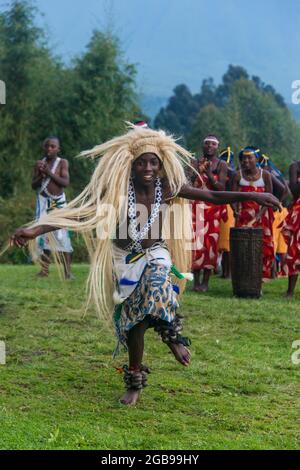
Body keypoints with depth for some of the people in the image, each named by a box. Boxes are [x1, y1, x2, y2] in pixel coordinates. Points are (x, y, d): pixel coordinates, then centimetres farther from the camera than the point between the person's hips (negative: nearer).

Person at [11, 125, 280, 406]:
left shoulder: (167, 188, -11)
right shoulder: (117, 190, -17)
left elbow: (212, 197, -7)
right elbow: (81, 212, -23)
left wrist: (254, 196, -12)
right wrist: (36, 230, -33)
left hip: (155, 254, 0)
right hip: (127, 260, 0)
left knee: (157, 279, -35)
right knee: (132, 319, 0)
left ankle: (170, 333, -12)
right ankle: (134, 381, 19)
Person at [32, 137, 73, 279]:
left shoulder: (62, 163, -2)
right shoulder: (39, 164, 5)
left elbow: (66, 183, -13)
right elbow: (33, 186, 4)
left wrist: (50, 173, -21)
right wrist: (41, 175, -15)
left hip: (58, 202, -3)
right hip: (43, 203, 3)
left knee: (62, 236, -11)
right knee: (43, 234, 0)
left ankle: (67, 271, -12)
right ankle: (44, 270, 5)